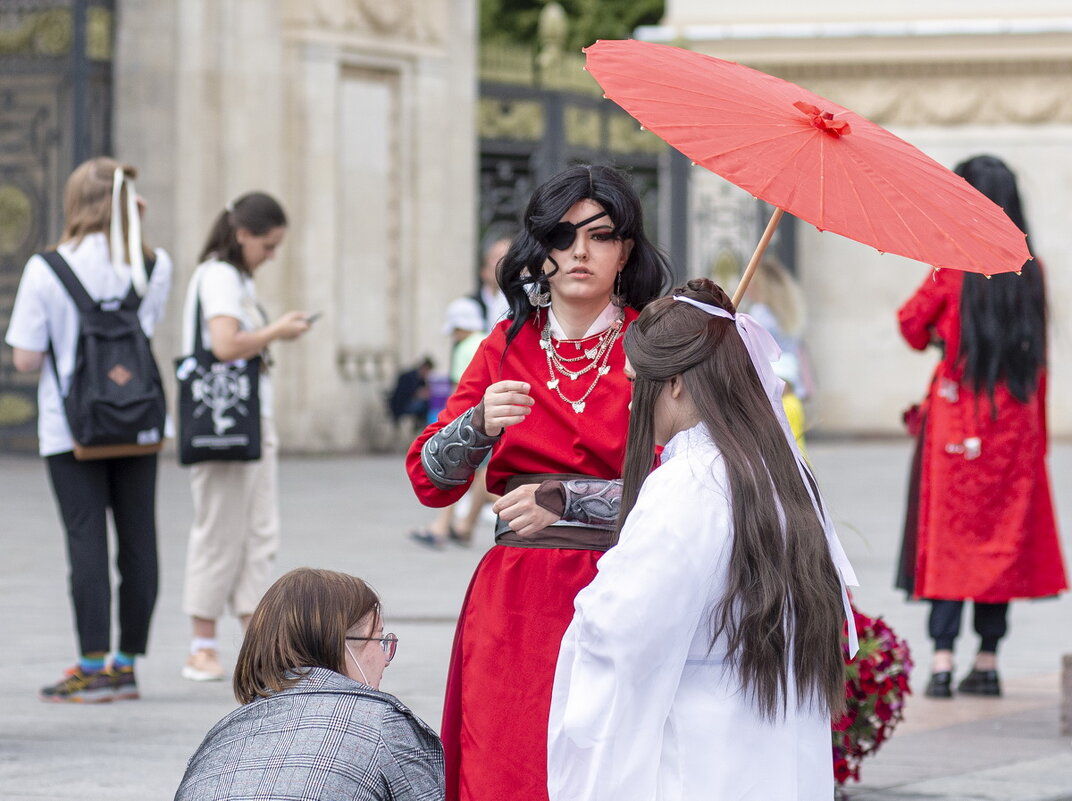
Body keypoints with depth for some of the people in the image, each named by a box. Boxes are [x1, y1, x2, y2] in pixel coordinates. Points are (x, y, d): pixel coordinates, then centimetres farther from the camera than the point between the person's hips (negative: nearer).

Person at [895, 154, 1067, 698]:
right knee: (1002, 531, 9)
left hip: (957, 413, -4)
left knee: (947, 531, 1)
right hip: (1015, 424, 4)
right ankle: (988, 663, 11)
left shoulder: (953, 270, -10)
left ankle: (942, 662, -7)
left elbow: (912, 326, 1)